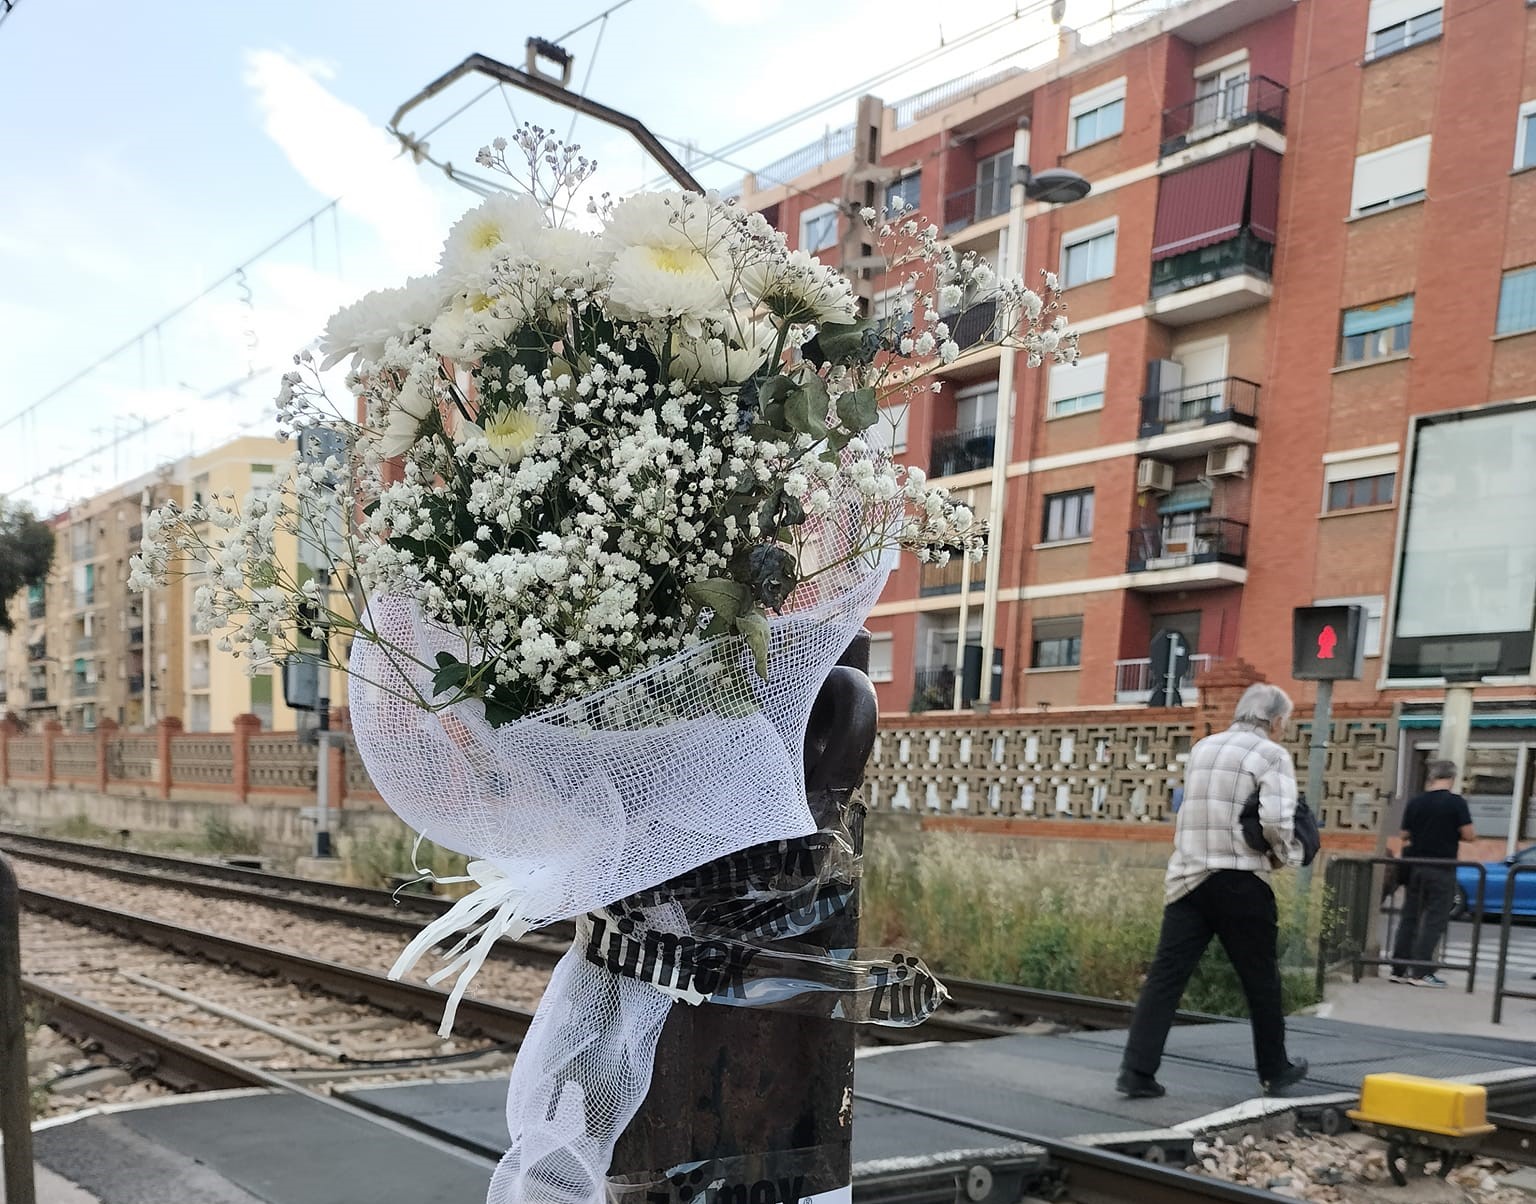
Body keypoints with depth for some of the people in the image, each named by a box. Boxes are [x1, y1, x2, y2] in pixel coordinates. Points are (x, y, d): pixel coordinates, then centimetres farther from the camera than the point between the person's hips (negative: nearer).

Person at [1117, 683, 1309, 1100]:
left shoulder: (1202, 748, 14)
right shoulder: (1271, 755, -5)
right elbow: (1276, 822, -17)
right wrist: (1288, 855, 0)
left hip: (1187, 878, 5)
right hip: (1240, 882, -4)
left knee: (1165, 975, 2)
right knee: (1260, 980, 14)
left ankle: (1136, 1072, -4)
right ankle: (1275, 1070, 29)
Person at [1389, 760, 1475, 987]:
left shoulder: (1415, 802, 4)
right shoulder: (1456, 802, -9)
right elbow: (1469, 835, -11)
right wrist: (1452, 833, 9)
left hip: (1414, 865, 4)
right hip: (1442, 869, -4)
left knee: (1409, 918, 11)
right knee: (1434, 920, 0)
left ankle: (1399, 969, 13)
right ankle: (1421, 972, -4)